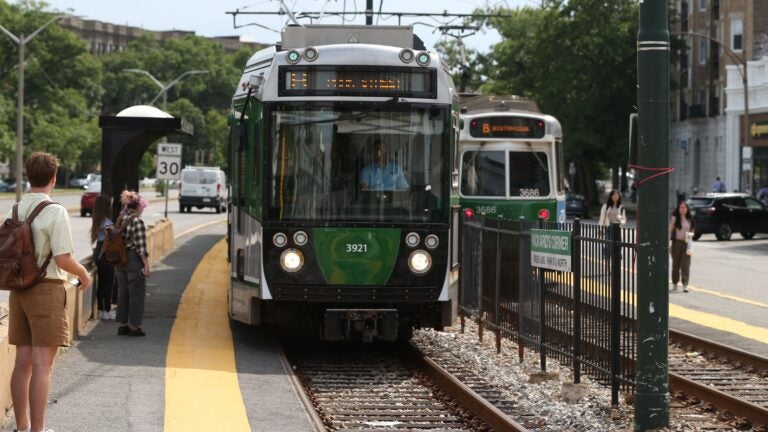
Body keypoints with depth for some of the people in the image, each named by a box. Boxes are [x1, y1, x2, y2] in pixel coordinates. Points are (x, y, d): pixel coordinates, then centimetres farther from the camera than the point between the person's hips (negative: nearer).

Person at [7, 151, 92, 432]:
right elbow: (63, 259, -17)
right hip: (47, 290, -6)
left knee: (23, 363, 11)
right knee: (42, 365, -4)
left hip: (19, 290, 7)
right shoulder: (55, 212, -14)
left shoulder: (15, 211, 6)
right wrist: (83, 274, 1)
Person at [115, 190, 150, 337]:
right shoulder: (138, 221, -16)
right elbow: (140, 245, -18)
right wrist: (146, 265, -13)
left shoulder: (120, 219, 5)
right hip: (134, 259, -7)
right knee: (136, 293, 3)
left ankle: (123, 325, 20)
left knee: (123, 292, 15)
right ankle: (134, 327, 6)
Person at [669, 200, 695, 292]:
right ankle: (674, 284, 19)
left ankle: (685, 285, -10)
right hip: (677, 242, -2)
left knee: (686, 265, -7)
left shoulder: (689, 220, 11)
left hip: (687, 243, 2)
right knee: (676, 264, 7)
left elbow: (692, 231, 20)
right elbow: (670, 231, -4)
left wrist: (691, 234, -5)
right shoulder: (674, 218, -1)